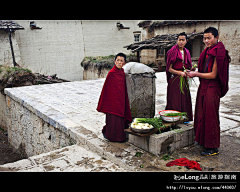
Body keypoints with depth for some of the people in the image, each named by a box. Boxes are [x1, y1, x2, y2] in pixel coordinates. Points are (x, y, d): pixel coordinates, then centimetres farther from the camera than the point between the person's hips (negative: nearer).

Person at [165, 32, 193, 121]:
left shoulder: (186, 52, 12)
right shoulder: (172, 51, -7)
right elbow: (169, 69, -10)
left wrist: (191, 69, -2)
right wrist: (180, 73, -21)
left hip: (184, 80, 6)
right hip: (175, 79, -6)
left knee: (184, 100, 8)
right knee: (175, 101, -2)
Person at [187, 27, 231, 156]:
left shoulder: (218, 53, -15)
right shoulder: (207, 52, 12)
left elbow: (213, 75, -17)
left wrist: (196, 74, -11)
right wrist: (195, 72, 4)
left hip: (212, 88, -9)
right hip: (204, 87, 9)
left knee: (210, 116, -3)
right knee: (202, 114, 14)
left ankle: (213, 148, 9)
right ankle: (203, 140, 29)